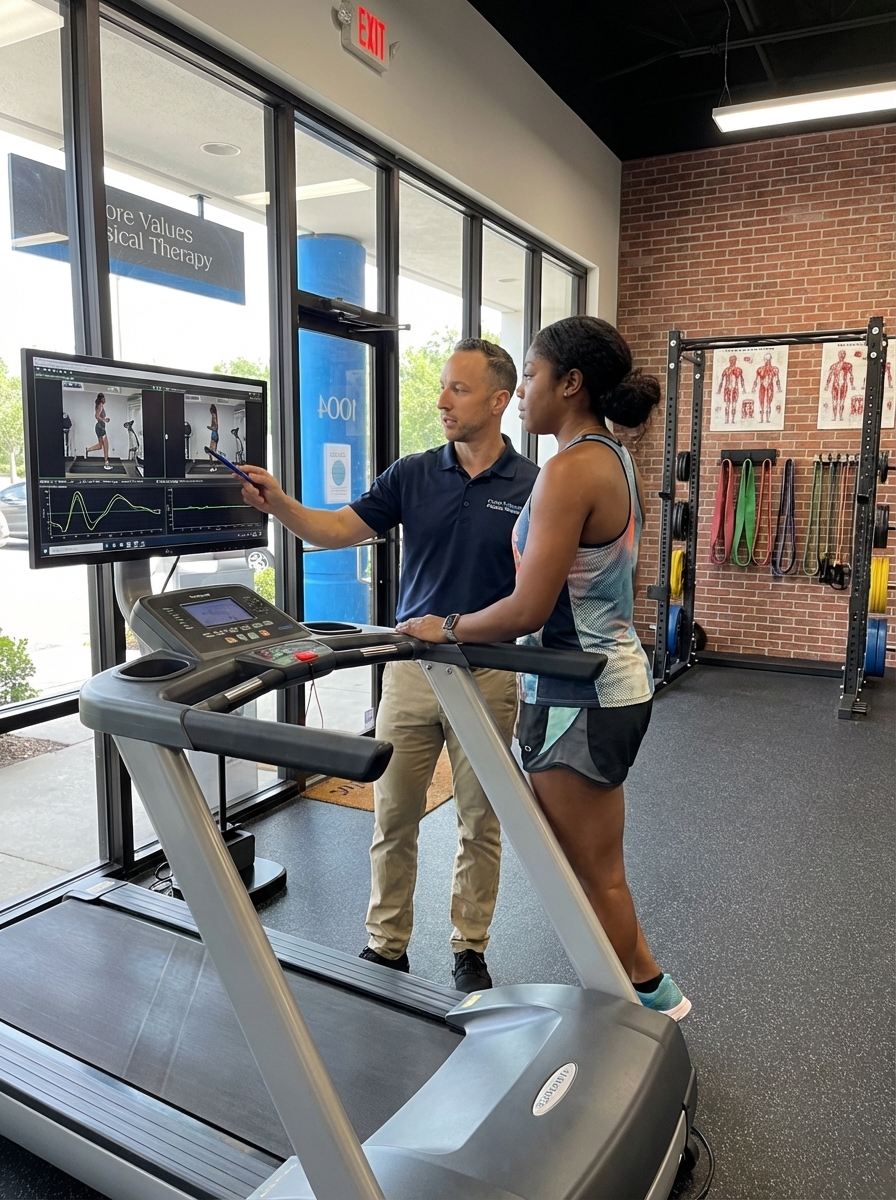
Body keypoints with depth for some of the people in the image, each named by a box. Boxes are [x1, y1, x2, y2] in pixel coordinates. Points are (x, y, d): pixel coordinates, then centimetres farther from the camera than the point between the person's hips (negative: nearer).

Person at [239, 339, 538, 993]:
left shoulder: (531, 486, -5)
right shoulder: (413, 474, 3)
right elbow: (340, 528, 0)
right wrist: (278, 503, -17)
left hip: (487, 672, -2)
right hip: (411, 665, 3)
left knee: (481, 820, 11)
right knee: (394, 816, 10)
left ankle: (471, 948, 29)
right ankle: (386, 944, 28)